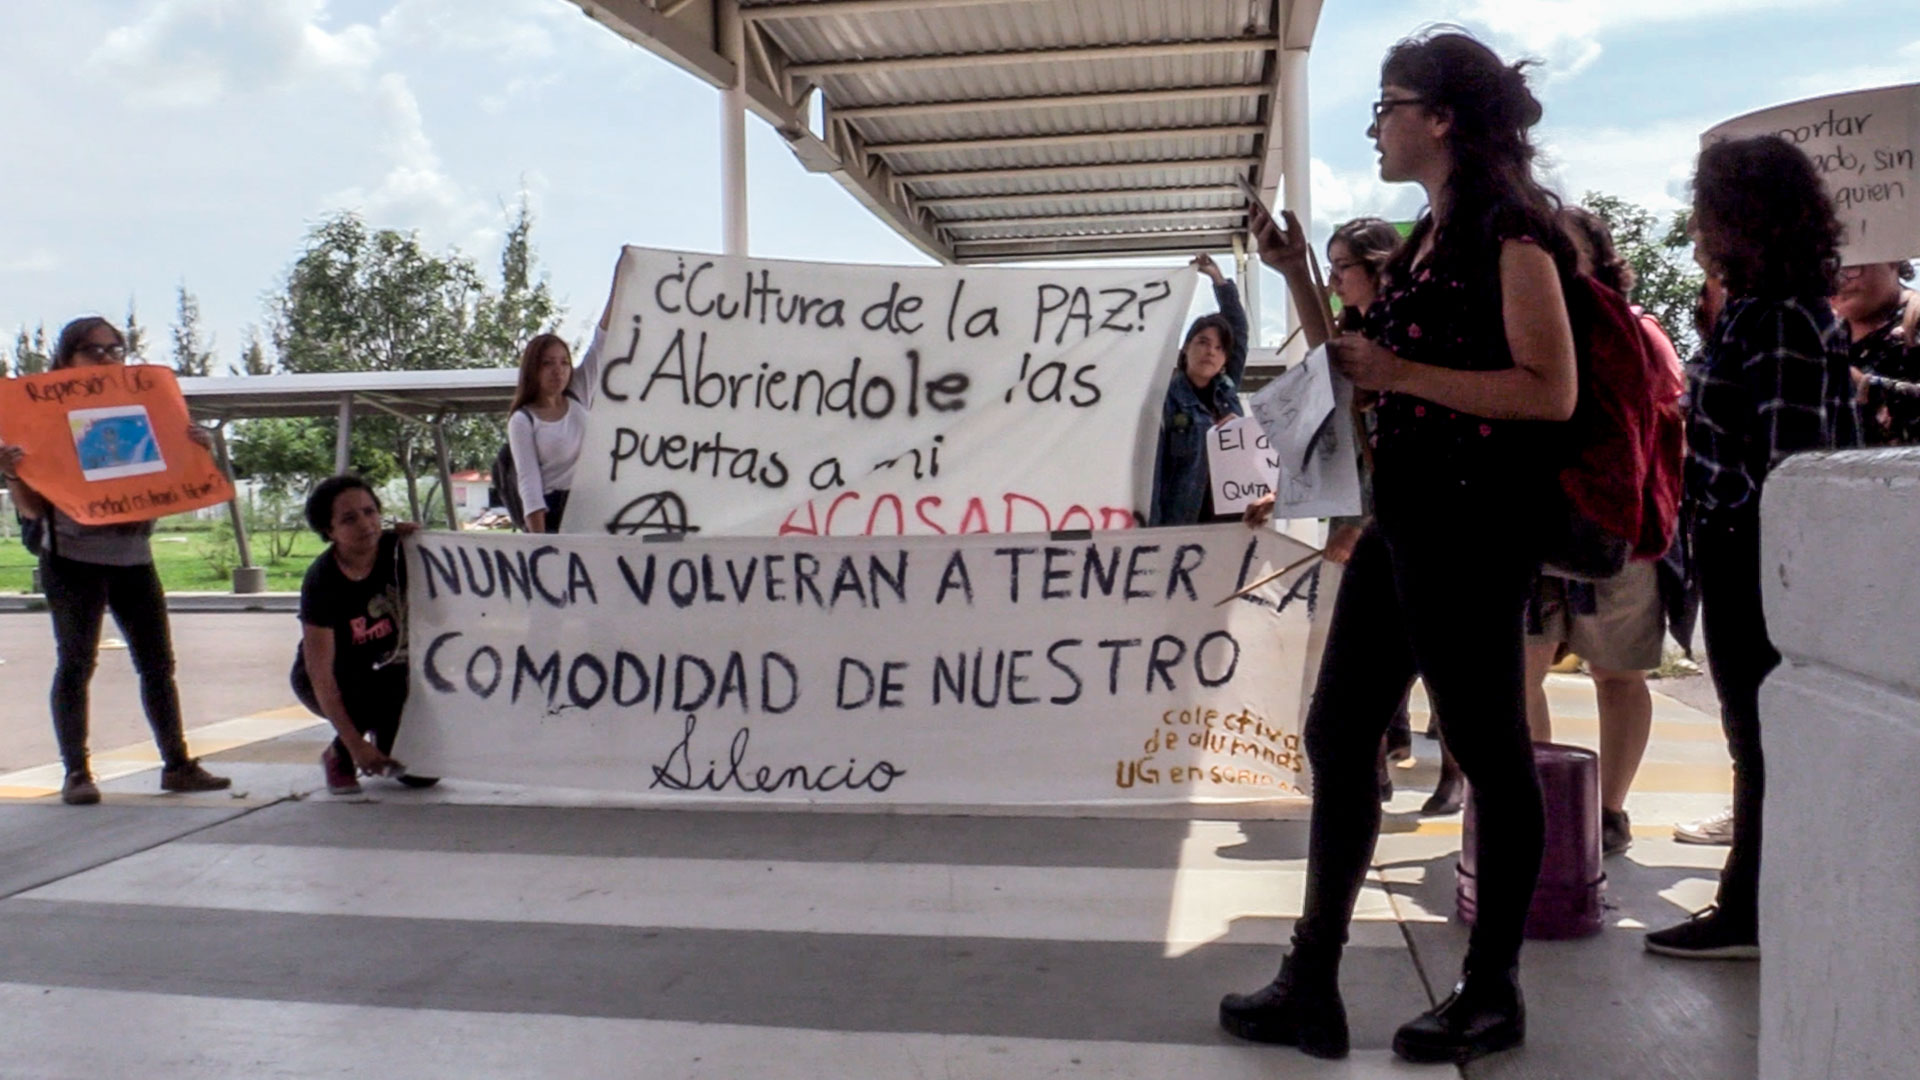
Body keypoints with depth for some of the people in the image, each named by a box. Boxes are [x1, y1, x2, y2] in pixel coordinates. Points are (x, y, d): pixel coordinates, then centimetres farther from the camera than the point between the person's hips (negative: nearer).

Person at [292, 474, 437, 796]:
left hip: (387, 665, 3)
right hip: (331, 683, -3)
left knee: (422, 773, -14)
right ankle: (338, 756, -7)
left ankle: (385, 752, 21)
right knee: (387, 688, -36)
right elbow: (320, 673, -28)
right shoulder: (321, 582, -27)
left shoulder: (396, 549, -16)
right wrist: (355, 745, -32)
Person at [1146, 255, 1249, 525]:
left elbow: (1239, 329, 16)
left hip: (1233, 518, 6)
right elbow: (1152, 467, -10)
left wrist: (1218, 279, 15)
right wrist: (1153, 528, -15)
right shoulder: (1166, 397, -7)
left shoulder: (1227, 389, 10)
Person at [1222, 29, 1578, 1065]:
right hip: (1403, 518, 10)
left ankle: (1492, 993, 19)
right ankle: (1311, 986, 16)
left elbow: (1551, 390, -17)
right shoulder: (1426, 237, 18)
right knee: (1336, 735, 8)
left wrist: (1403, 374, -17)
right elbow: (1370, 366, 20)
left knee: (1488, 750, 3)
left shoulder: (1509, 229, -9)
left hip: (1473, 522, -9)